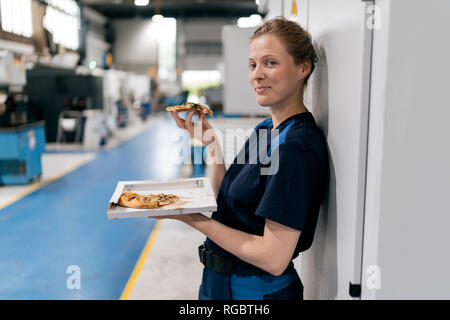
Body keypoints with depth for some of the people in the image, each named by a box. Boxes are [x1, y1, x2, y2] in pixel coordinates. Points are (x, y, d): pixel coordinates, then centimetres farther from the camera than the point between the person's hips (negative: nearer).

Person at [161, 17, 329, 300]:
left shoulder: (298, 145, -25)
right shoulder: (265, 129, 3)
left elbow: (274, 258, -27)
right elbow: (225, 200, 5)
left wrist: (192, 218, -23)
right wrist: (210, 141, -5)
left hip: (259, 290, -8)